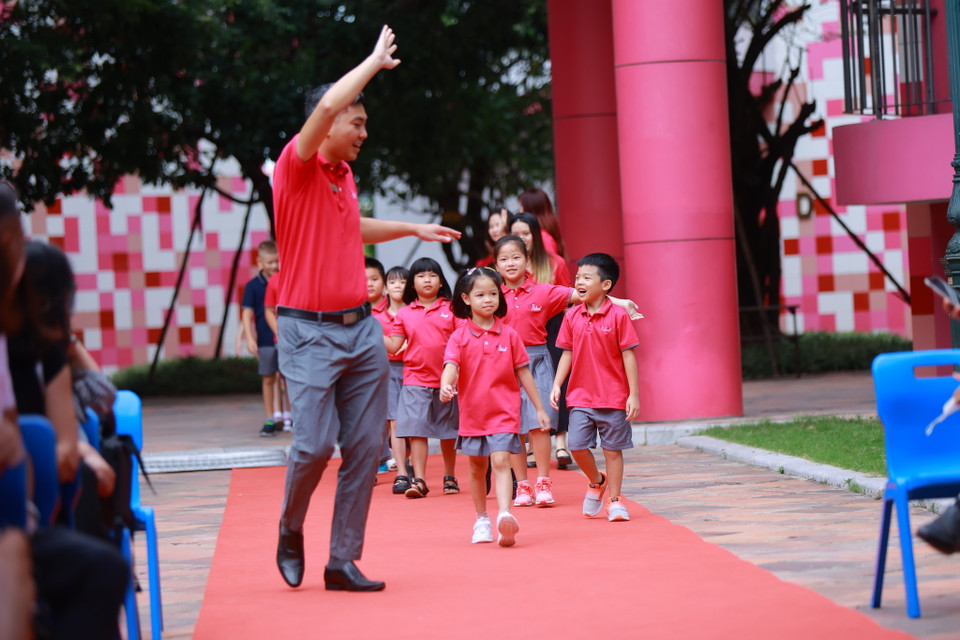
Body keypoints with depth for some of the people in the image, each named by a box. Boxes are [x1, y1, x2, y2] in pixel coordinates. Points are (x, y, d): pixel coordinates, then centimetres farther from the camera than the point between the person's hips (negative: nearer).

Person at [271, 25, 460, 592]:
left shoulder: (344, 174, 14)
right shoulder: (297, 167, -8)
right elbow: (328, 105, -25)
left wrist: (412, 228, 41)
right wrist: (376, 62, -12)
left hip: (361, 328, 7)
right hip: (309, 332, -7)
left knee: (366, 445, 1)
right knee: (316, 442, -13)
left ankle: (343, 561, 7)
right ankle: (291, 529, 16)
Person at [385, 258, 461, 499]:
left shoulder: (450, 310, 4)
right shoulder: (404, 314, 6)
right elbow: (393, 346, 4)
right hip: (416, 381, 0)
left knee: (448, 432, 10)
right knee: (416, 430, -8)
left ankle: (450, 477, 24)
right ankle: (419, 480, -8)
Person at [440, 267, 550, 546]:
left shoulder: (509, 335, 1)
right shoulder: (460, 337, -1)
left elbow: (523, 372, 6)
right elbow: (451, 365, -16)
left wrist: (539, 408, 8)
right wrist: (446, 386, -39)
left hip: (504, 412, -2)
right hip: (472, 413, 2)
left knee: (500, 462, -17)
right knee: (477, 468, 14)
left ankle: (505, 516, -30)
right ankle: (482, 520, 28)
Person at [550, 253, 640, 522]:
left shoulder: (617, 315, -8)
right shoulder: (572, 317, 3)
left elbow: (628, 355, -7)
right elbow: (567, 354, 9)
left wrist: (634, 394, -9)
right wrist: (556, 385, 0)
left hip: (614, 396, -3)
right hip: (580, 396, 3)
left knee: (613, 448, 4)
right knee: (577, 445, -5)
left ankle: (614, 499, 16)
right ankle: (596, 481, 23)